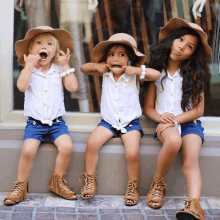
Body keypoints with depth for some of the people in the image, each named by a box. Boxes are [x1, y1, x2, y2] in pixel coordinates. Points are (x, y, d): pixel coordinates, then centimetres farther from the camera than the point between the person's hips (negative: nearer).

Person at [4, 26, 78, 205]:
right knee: (28, 150, -24)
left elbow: (73, 87, -6)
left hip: (56, 121, 2)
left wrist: (65, 65, -4)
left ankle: (57, 181, 0)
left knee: (67, 146, -22)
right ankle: (21, 186, -3)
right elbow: (21, 86, -17)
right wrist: (29, 65, -16)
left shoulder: (59, 70, 7)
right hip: (35, 121, -1)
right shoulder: (29, 70, 3)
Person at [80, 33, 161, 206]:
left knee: (132, 153, -23)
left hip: (130, 122, -2)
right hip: (108, 121, 3)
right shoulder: (105, 74, 4)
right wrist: (96, 66, -7)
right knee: (92, 143, -21)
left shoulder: (134, 76, -5)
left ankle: (133, 186, 4)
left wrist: (137, 70, -22)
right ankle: (90, 181, -1)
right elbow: (83, 68, 12)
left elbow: (157, 74, -14)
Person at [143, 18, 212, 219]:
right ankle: (158, 183, -14)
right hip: (165, 123, 0)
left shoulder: (193, 74, 6)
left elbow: (198, 109, 2)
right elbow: (148, 107, 7)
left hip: (189, 122, 1)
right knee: (173, 140, -35)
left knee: (191, 160, -26)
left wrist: (175, 119, -12)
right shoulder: (156, 72, 8)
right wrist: (160, 117, -15)